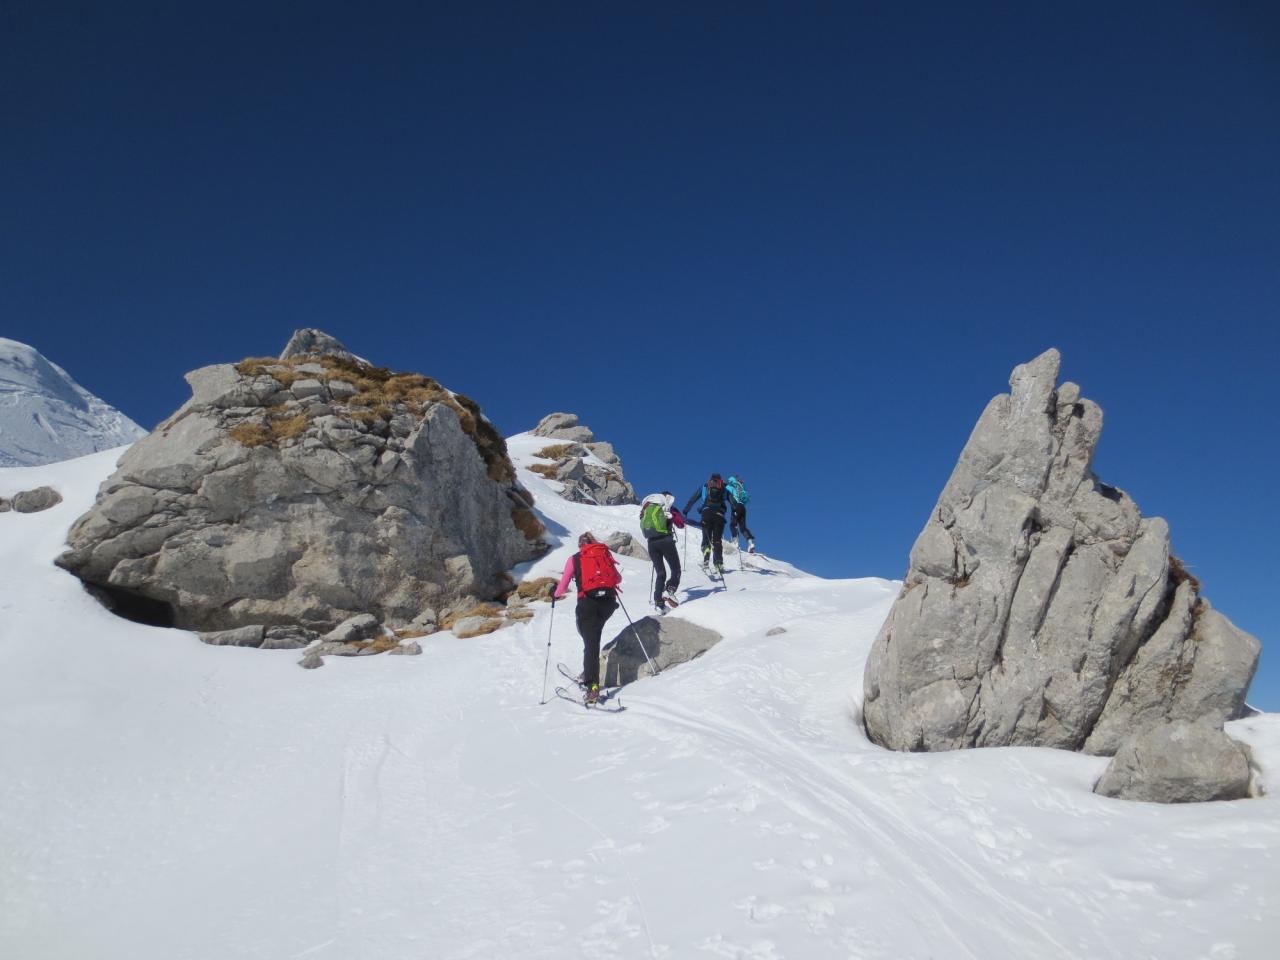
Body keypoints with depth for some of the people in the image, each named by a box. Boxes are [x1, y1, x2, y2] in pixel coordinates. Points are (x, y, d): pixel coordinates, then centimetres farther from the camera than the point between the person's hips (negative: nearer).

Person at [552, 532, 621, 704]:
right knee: (594, 636, 24)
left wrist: (555, 595, 30)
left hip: (588, 602, -3)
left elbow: (563, 586, 9)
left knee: (591, 643, -5)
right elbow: (618, 578, 23)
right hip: (609, 600, 3)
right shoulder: (605, 553, 18)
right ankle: (590, 673, 20)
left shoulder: (574, 559, 11)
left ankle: (593, 686, -18)